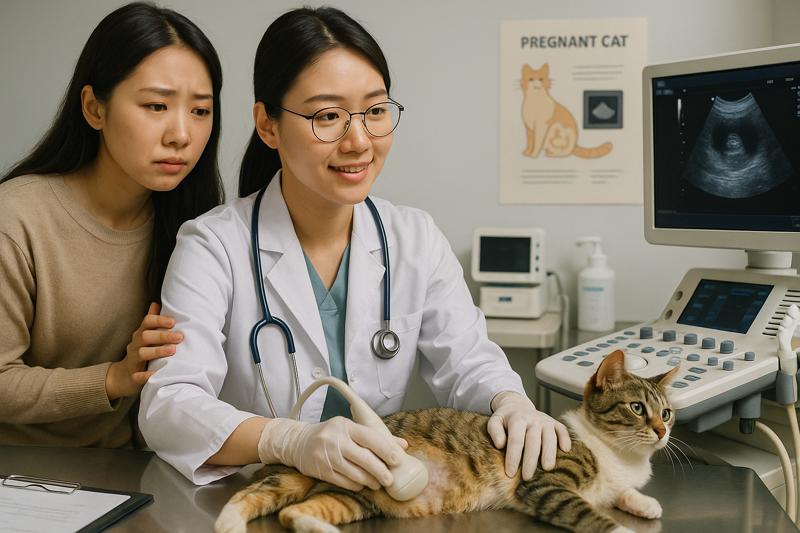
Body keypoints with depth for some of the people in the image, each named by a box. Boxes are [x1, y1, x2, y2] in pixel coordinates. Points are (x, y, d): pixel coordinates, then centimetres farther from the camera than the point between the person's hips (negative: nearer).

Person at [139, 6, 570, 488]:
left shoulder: (418, 239, 3)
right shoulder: (213, 245, -10)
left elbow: (466, 363, 1)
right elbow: (168, 404, -19)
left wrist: (511, 404, -23)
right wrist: (289, 441, -37)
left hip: (388, 495, 5)